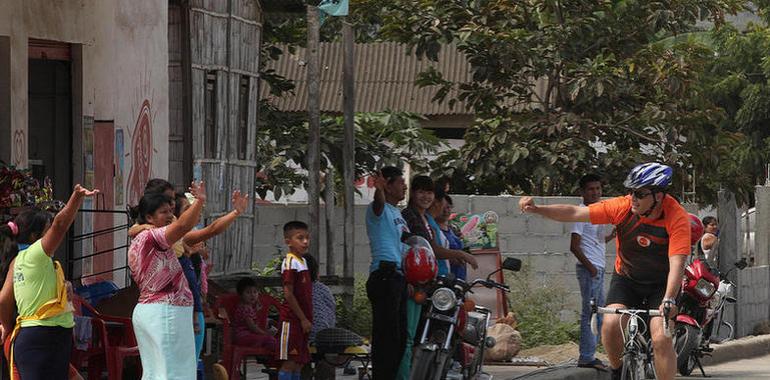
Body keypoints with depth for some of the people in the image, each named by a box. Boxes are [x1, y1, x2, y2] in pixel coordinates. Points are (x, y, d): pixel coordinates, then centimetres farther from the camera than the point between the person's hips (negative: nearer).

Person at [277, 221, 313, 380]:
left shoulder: (303, 261, 15)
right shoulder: (290, 262, -13)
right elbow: (288, 294, -17)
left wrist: (308, 319, 14)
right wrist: (303, 319, -15)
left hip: (302, 321, 9)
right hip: (293, 319, -9)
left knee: (299, 362, 9)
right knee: (290, 361, -9)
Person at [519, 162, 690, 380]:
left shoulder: (677, 217, -26)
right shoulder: (623, 207, -18)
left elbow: (677, 263, -34)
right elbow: (575, 213, -17)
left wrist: (669, 300, -48)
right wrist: (536, 209, -29)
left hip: (661, 284, -2)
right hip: (626, 279, 2)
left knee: (661, 339, -21)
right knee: (610, 324, -22)